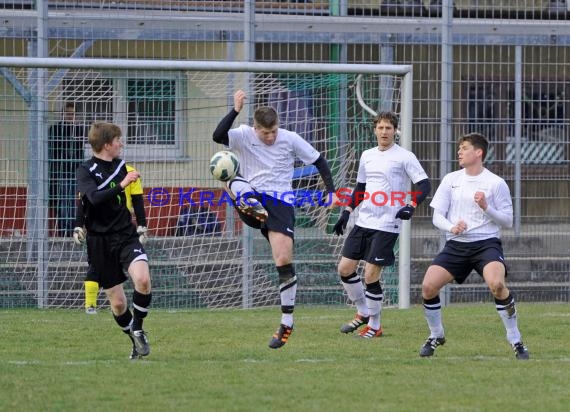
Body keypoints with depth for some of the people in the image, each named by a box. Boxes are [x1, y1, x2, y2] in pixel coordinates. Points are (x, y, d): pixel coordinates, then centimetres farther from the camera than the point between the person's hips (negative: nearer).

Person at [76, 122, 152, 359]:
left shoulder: (120, 166, 9)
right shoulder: (86, 171, -8)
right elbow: (95, 197, -28)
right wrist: (121, 185, -37)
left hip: (126, 235, 3)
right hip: (100, 241, -3)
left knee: (143, 279, -24)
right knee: (117, 301, 1)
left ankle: (138, 329, -3)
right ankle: (135, 340, 25)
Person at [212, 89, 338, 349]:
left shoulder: (290, 139, -2)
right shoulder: (244, 136, -3)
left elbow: (319, 161, 8)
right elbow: (217, 136, -23)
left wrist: (331, 191, 0)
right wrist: (236, 110, -31)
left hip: (280, 202, -2)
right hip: (253, 198, 2)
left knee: (284, 262, -10)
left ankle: (287, 322, 0)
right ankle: (252, 207, -58)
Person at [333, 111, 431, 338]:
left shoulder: (404, 157, -6)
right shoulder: (367, 156, 13)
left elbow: (425, 185, -11)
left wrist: (411, 206, -26)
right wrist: (346, 211, 13)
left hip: (387, 226, -7)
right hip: (363, 223, 7)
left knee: (371, 275, -9)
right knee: (345, 268, 4)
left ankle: (374, 326, 7)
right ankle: (364, 313, 23)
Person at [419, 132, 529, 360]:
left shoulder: (496, 183, -2)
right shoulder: (451, 180, 8)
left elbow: (507, 221, 0)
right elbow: (437, 216, 6)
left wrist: (486, 208, -17)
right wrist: (452, 227, -15)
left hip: (487, 244, -4)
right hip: (456, 245, 4)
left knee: (496, 284, -31)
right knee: (428, 286, -13)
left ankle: (515, 341, -15)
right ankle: (436, 336, 14)